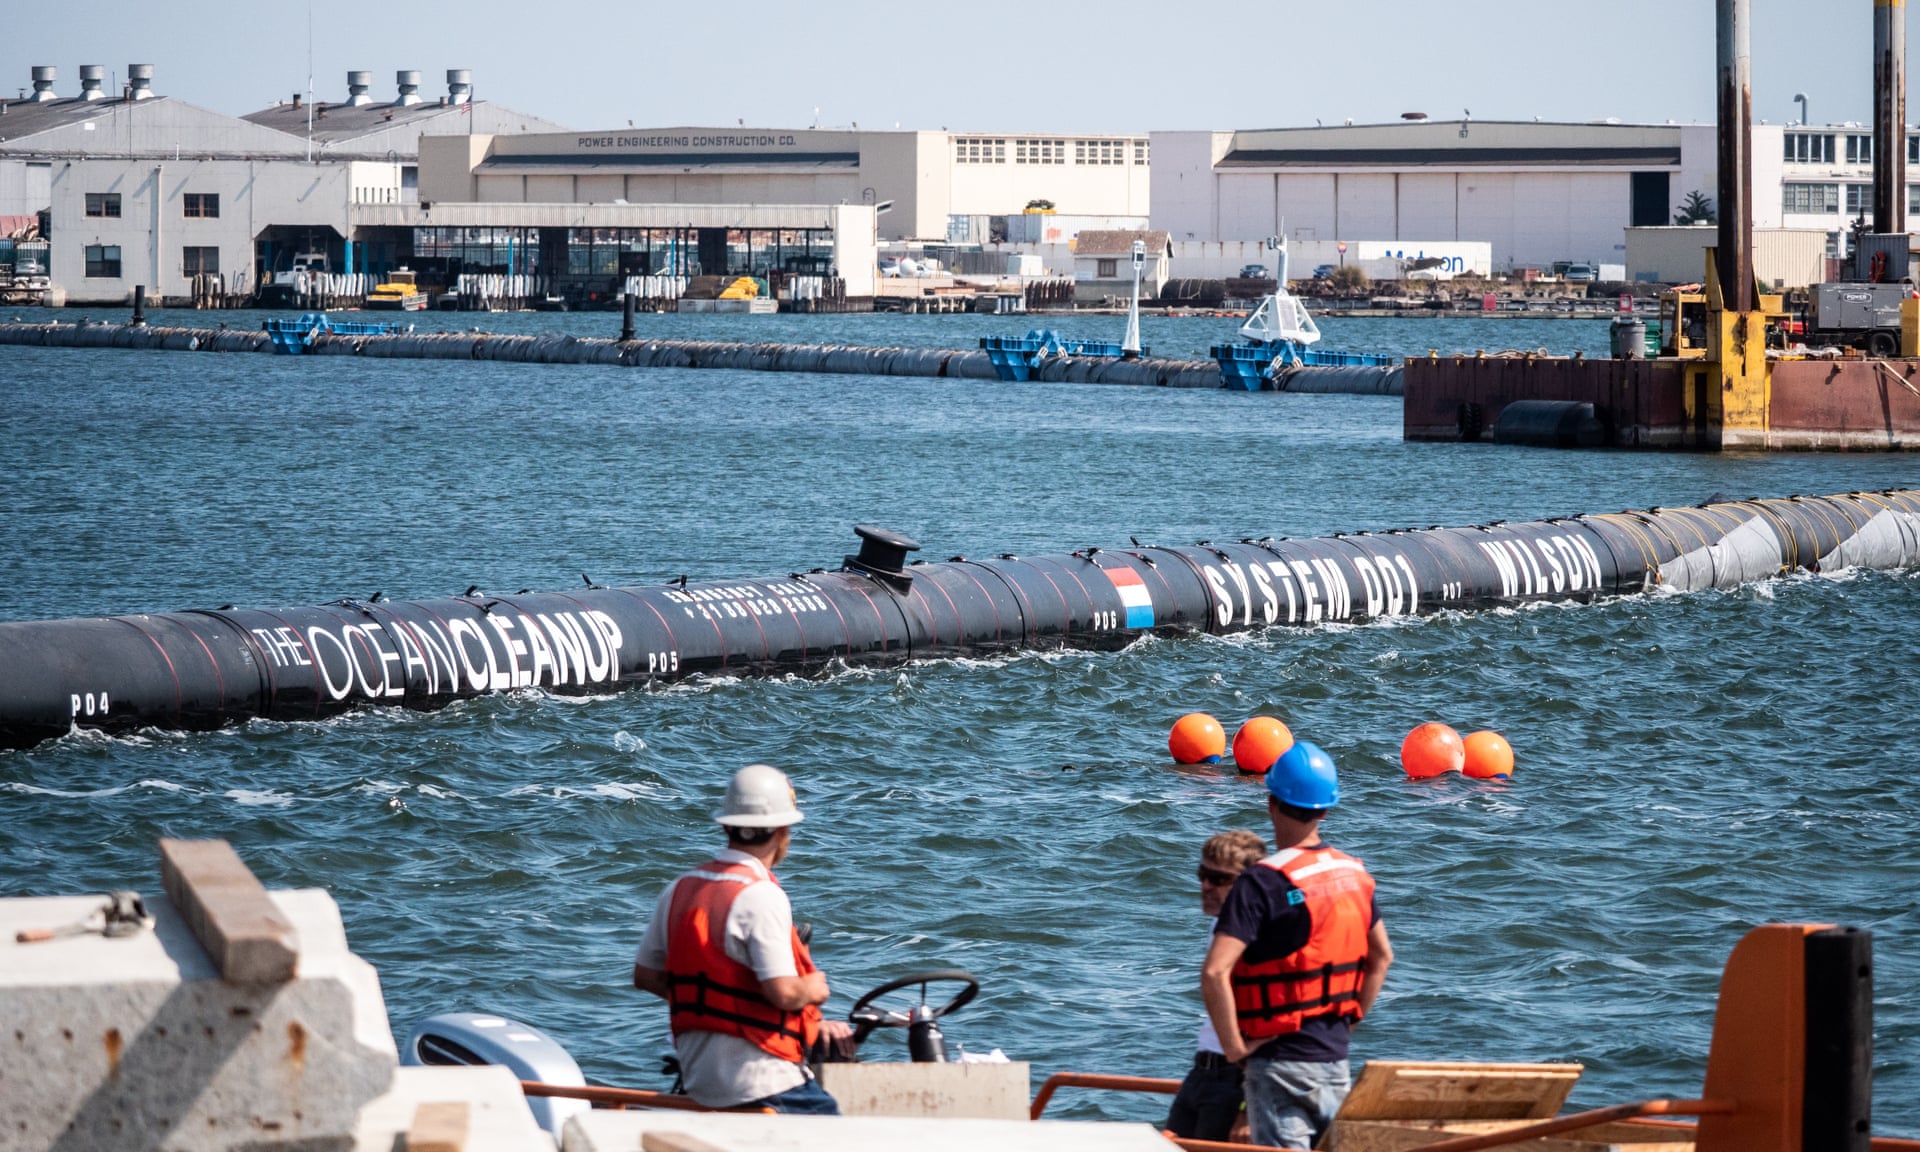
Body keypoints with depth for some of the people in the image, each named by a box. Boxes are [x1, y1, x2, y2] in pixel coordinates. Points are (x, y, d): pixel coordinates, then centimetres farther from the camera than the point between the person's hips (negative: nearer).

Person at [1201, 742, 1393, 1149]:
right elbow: (1381, 957, 20)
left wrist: (1234, 1046, -15)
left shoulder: (1264, 883, -17)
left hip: (1281, 1060, -7)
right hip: (1336, 1057, 7)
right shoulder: (1353, 874, 6)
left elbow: (1215, 973, -26)